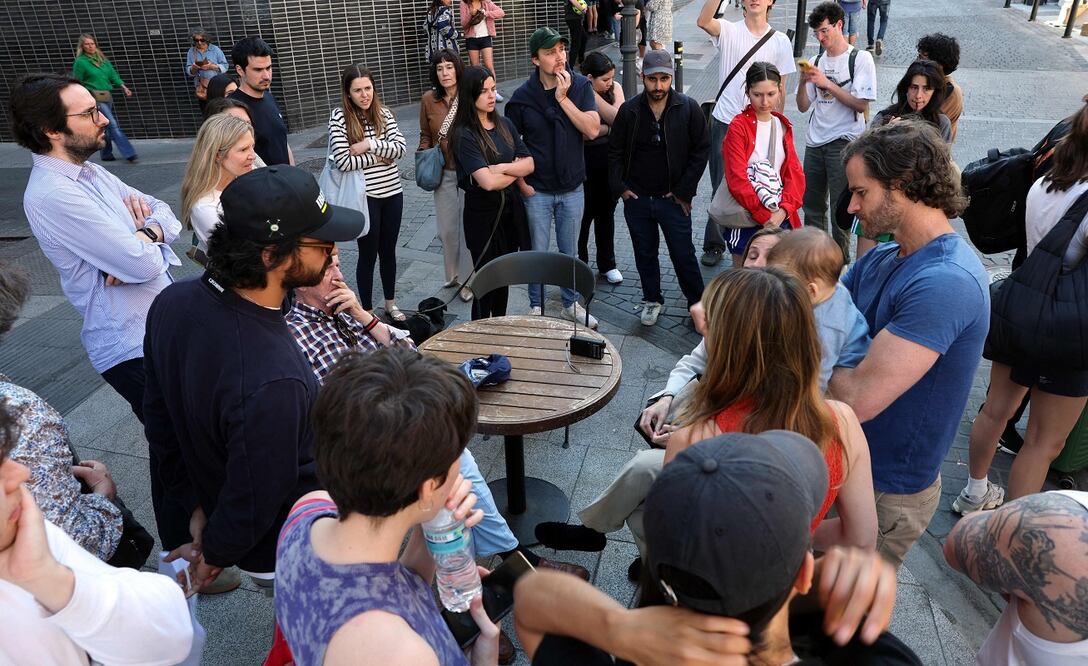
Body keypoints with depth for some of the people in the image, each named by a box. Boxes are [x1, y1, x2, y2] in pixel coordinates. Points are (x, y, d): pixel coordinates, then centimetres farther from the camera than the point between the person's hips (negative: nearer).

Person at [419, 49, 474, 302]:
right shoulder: (429, 99, 1)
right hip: (444, 173, 3)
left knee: (468, 227, 4)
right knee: (446, 228, 9)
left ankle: (468, 280, 19)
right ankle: (453, 273, 32)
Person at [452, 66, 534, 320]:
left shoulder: (504, 124, 5)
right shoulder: (464, 134, -15)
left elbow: (529, 163, 1)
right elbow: (487, 182, -24)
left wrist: (503, 168, -16)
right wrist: (516, 170, -8)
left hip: (510, 208, 6)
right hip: (482, 213, -6)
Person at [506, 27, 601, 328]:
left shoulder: (581, 86, -6)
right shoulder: (522, 96, -9)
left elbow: (592, 130, -17)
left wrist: (563, 98, -20)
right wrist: (521, 183, -6)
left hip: (572, 189, 1)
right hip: (537, 191, -1)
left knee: (569, 252, 15)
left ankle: (571, 303, 33)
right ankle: (536, 306, 28)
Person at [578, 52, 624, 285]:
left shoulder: (615, 89, 0)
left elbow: (618, 119, -14)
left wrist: (594, 95, -21)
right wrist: (608, 128, -16)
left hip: (610, 163, 5)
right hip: (584, 164, -5)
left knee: (606, 213, 15)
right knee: (584, 215, 4)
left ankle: (607, 264, 30)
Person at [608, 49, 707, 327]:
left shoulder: (688, 108, -5)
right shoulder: (629, 110, 0)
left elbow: (701, 150, -2)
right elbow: (615, 152, 7)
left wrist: (685, 191, -7)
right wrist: (620, 187, -3)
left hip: (673, 199, -2)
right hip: (637, 198, 2)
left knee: (684, 254, 4)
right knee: (645, 254, 14)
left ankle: (698, 304, 20)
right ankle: (652, 300, 32)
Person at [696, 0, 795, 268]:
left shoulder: (780, 41, 2)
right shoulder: (729, 31, -3)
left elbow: (779, 90, 6)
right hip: (724, 123, -1)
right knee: (722, 186, 6)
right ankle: (714, 244, 21)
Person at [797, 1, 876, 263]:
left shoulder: (860, 59, -3)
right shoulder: (816, 62, 12)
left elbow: (862, 105, -11)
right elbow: (803, 106, 11)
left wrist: (827, 84, -15)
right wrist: (803, 82, -8)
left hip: (844, 142, -6)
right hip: (815, 141, 6)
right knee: (812, 203, 11)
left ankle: (840, 258, 7)